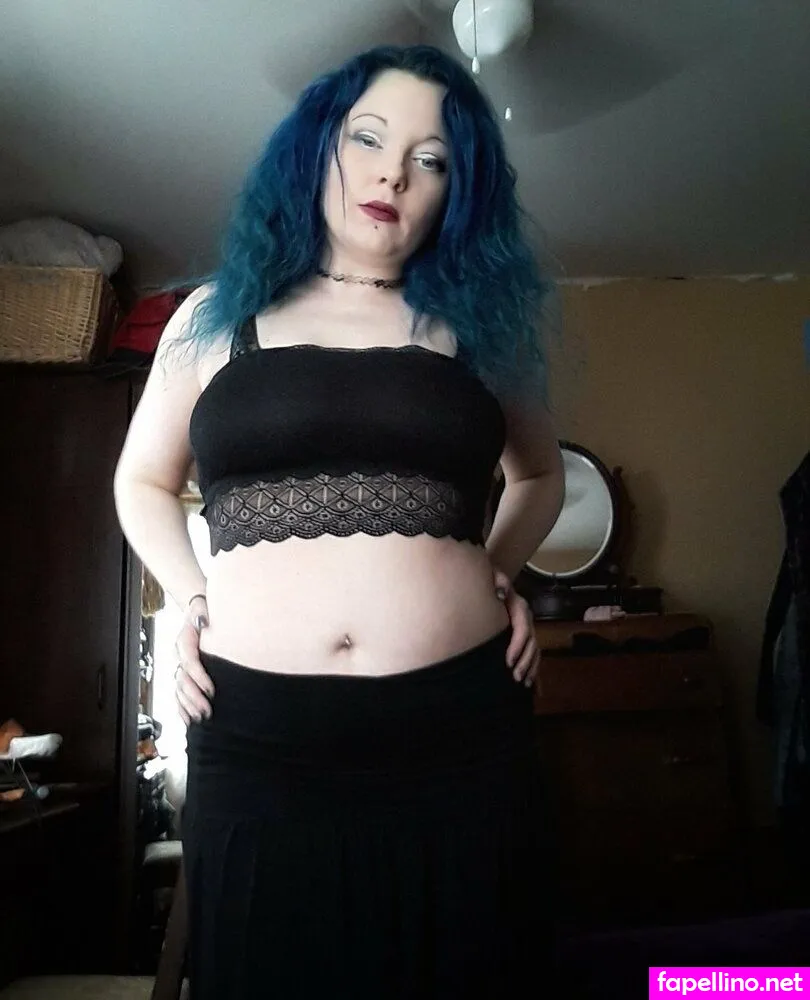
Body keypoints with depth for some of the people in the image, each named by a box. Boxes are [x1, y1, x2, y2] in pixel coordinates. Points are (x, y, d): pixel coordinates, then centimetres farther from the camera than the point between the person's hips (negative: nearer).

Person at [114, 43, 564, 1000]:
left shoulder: (479, 321, 9)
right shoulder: (217, 315, 9)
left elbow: (540, 471, 25)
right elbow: (142, 480, 21)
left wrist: (499, 568, 7)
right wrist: (188, 596, 4)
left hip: (460, 727, 1)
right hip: (255, 733, 0)